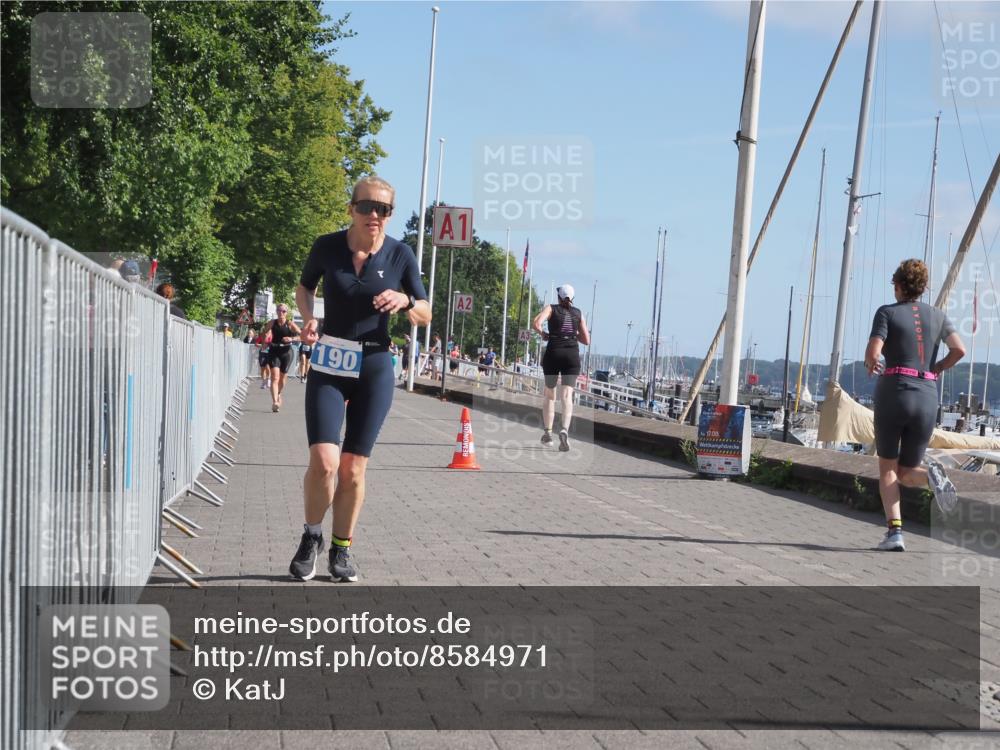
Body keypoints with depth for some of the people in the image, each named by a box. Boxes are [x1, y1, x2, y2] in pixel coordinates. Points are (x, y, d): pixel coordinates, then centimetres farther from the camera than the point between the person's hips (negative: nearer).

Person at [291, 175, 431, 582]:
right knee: (324, 460, -14)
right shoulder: (327, 246, -4)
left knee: (353, 468, 3)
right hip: (329, 364, 0)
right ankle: (312, 537, 11)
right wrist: (308, 316, -5)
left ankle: (342, 549, 21)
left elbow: (425, 316, 3)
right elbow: (304, 287, 15)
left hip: (375, 366, 1)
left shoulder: (400, 255, -4)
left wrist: (405, 301, -19)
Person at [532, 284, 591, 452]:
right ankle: (564, 430, -32)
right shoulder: (578, 313, 11)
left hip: (553, 354, -1)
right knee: (566, 396, -9)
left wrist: (543, 334, 5)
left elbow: (536, 323, -14)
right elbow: (586, 340, 11)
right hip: (572, 356, 1)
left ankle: (548, 433, 18)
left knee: (549, 395, 16)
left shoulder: (551, 308, 5)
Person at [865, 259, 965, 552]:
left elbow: (872, 354, -12)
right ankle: (931, 475, -20)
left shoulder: (887, 312, 1)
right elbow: (959, 350, -1)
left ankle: (894, 530, -6)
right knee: (905, 474, 15)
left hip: (894, 393, -3)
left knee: (887, 468, 11)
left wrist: (871, 366, 11)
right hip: (927, 398, 3)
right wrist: (938, 368, 17)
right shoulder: (938, 315, 12)